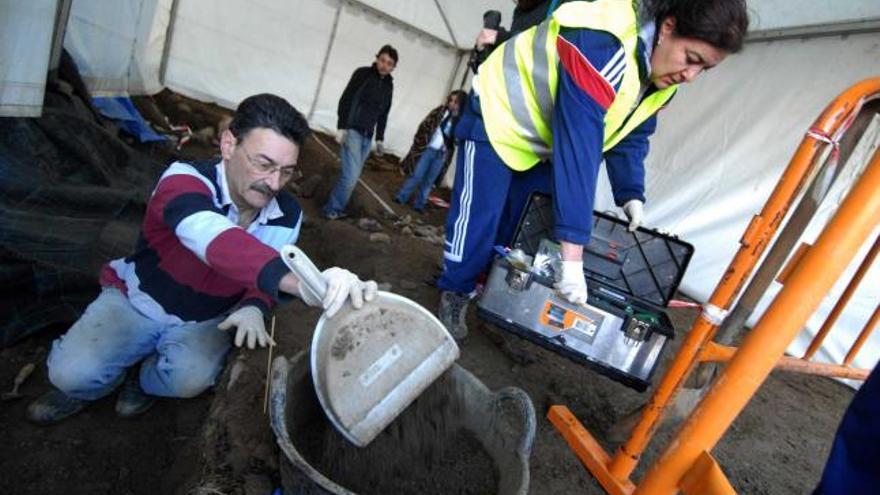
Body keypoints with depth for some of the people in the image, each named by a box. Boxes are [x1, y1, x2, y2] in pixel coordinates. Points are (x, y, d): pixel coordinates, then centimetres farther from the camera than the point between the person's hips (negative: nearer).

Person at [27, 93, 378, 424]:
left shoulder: (288, 216, -16)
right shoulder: (186, 179, -30)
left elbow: (273, 271, -1)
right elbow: (211, 236, -53)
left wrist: (254, 307, -27)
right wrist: (303, 282, -70)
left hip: (206, 319, 2)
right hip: (138, 299, -2)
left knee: (190, 379, -24)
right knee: (71, 372, -21)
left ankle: (144, 379, 12)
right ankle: (83, 381, 17)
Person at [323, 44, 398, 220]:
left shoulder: (389, 85, 14)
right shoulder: (363, 73, -3)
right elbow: (345, 100, -7)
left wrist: (380, 138, 14)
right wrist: (341, 127, -15)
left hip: (367, 136, 6)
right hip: (352, 130, -6)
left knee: (351, 175, 7)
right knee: (351, 175, -13)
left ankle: (335, 208, 17)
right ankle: (333, 209, 4)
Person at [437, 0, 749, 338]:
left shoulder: (661, 74, -7)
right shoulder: (600, 46, -37)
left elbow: (630, 137, 2)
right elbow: (577, 148, -43)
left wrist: (631, 194, -14)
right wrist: (572, 253, -44)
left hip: (543, 145, 8)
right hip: (498, 119, -7)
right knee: (478, 219, -7)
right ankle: (454, 293, 12)